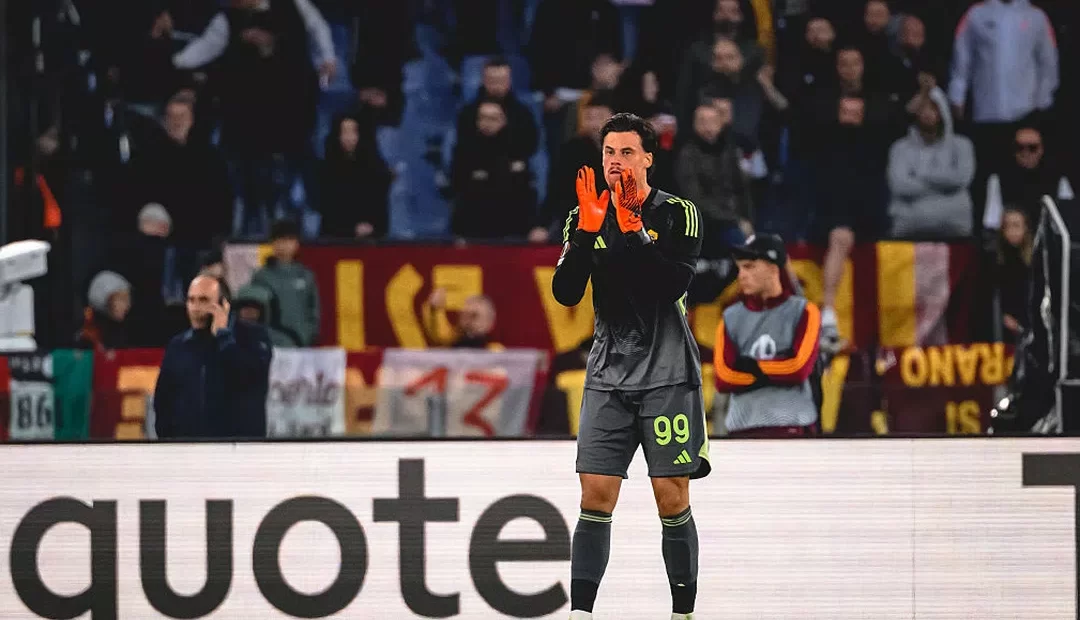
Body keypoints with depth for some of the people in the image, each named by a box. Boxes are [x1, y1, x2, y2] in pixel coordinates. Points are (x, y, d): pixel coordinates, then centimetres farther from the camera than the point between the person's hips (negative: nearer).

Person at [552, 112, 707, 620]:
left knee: (672, 500, -3)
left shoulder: (678, 214, -3)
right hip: (608, 375, 3)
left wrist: (632, 228, -22)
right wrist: (588, 229, -16)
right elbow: (565, 293, -4)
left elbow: (673, 285, -17)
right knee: (595, 498, -4)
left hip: (667, 374, -3)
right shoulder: (585, 216, 7)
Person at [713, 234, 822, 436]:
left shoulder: (803, 312, 3)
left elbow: (799, 369, -10)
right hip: (742, 427, 4)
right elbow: (723, 378, 0)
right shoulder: (731, 317, 12)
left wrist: (749, 366, -1)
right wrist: (776, 372, -5)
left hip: (791, 427, -4)